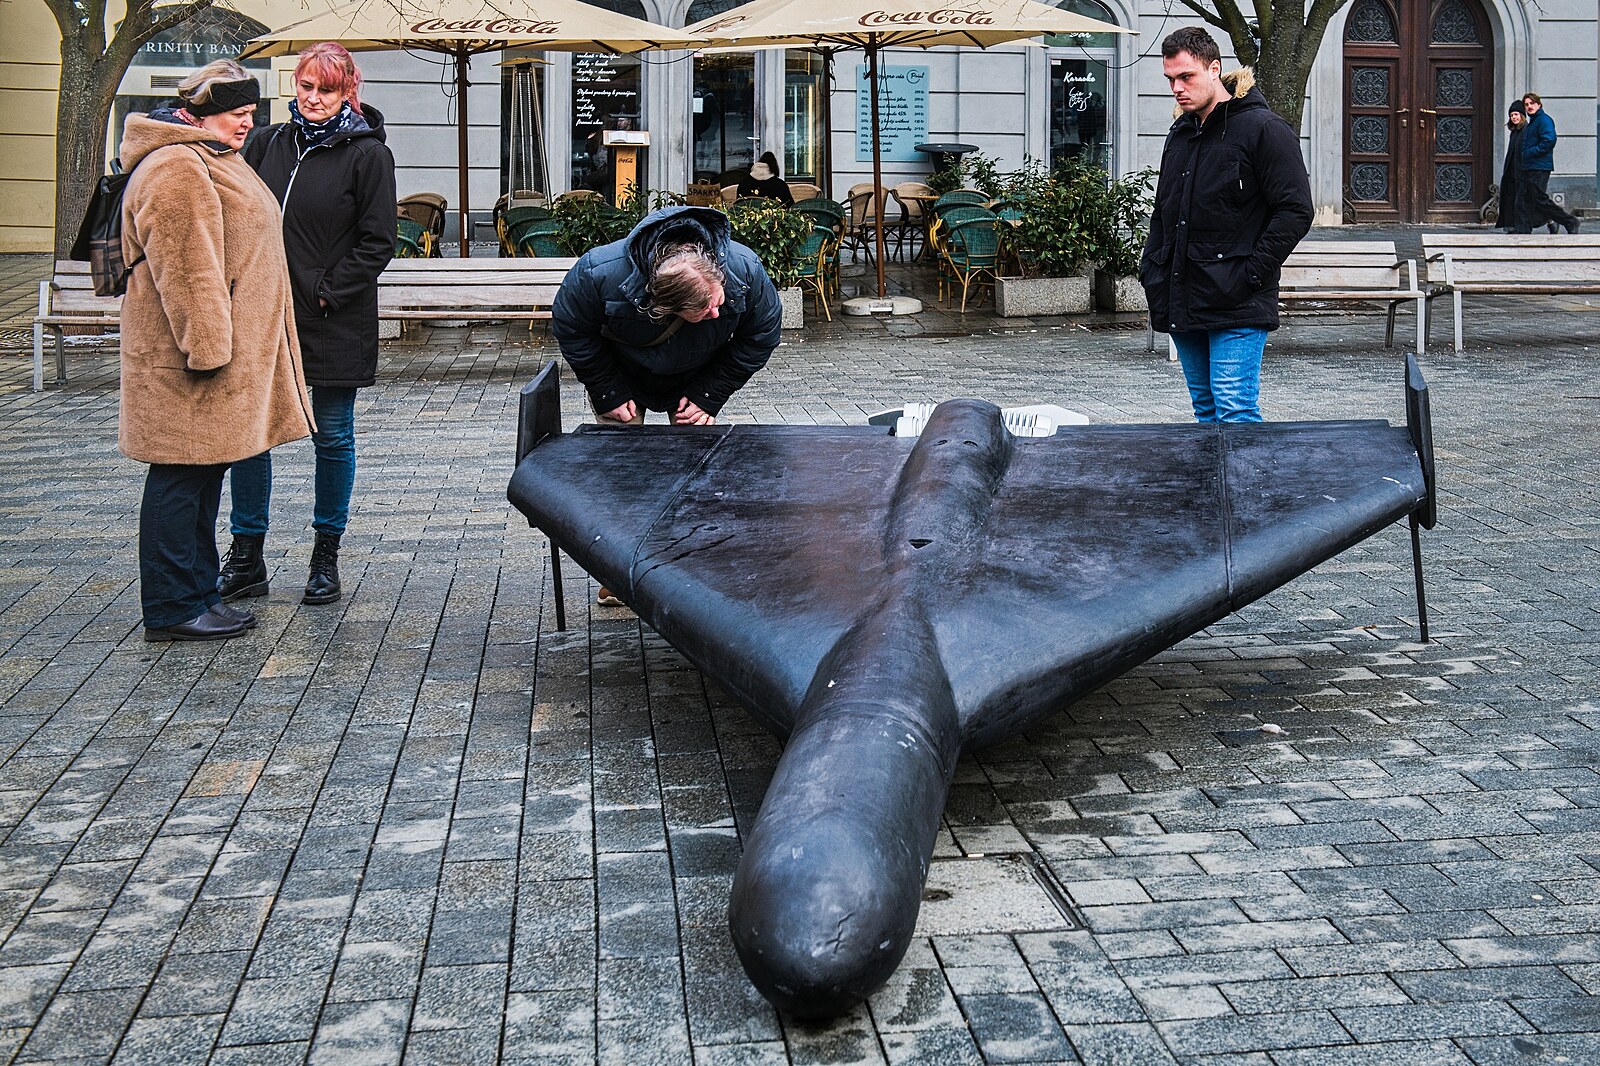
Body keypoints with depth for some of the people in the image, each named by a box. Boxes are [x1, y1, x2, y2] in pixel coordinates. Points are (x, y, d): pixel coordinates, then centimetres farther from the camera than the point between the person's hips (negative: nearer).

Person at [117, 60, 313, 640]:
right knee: (182, 477, -5)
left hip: (222, 347, 11)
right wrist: (206, 347, -25)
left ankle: (198, 592, 22)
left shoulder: (209, 159, 21)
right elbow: (184, 270, -22)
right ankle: (171, 608, 1)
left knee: (205, 473, 14)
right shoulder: (174, 170, -15)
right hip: (189, 357, -11)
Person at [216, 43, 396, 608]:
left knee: (333, 437, 6)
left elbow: (377, 242, -7)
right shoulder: (266, 144, 8)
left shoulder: (367, 154, -5)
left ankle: (326, 558, 18)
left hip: (334, 323, -4)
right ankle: (245, 558, 15)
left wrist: (327, 292, -12)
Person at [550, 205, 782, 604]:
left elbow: (761, 335, -15)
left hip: (697, 381, 1)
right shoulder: (600, 274, -40)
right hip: (622, 378, -1)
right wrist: (611, 394, -17)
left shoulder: (745, 270, -35)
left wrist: (708, 397, -16)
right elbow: (570, 331, -19)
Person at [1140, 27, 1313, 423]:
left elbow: (1295, 211, -12)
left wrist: (1250, 275, -16)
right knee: (1206, 412, 12)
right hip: (1183, 303, 8)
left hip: (1236, 307, -8)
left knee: (1235, 414, -12)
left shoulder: (1263, 129, -7)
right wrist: (1151, 270, 13)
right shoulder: (1180, 134, 17)